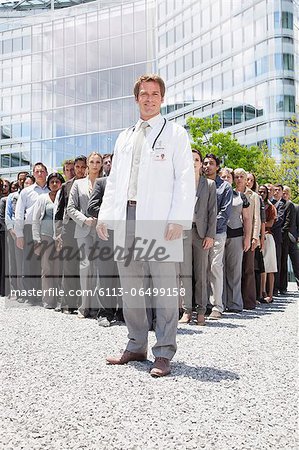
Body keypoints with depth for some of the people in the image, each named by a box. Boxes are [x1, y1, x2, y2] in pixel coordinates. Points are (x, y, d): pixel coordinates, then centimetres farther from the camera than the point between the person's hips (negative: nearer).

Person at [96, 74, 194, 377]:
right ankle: (136, 346, 20)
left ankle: (164, 353, 3)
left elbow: (185, 179, -2)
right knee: (129, 286, 9)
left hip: (159, 220, -5)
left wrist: (178, 219, -13)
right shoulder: (124, 137, 23)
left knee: (164, 287, -5)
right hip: (126, 216, 6)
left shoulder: (175, 133, 8)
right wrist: (104, 215, 11)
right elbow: (113, 179, 22)